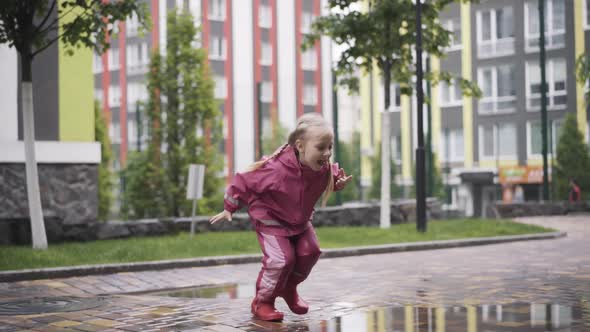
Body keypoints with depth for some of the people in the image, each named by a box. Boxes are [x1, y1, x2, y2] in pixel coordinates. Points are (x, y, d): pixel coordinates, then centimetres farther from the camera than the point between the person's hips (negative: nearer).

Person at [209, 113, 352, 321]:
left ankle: (289, 288, 27)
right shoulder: (277, 170, -38)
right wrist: (229, 208, -12)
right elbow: (245, 181, -23)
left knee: (310, 252, -2)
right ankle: (262, 302, 5)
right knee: (282, 258, -18)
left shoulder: (325, 168, -19)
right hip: (271, 219, -6)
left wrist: (339, 181, -14)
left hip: (300, 220, 6)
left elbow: (333, 176, 9)